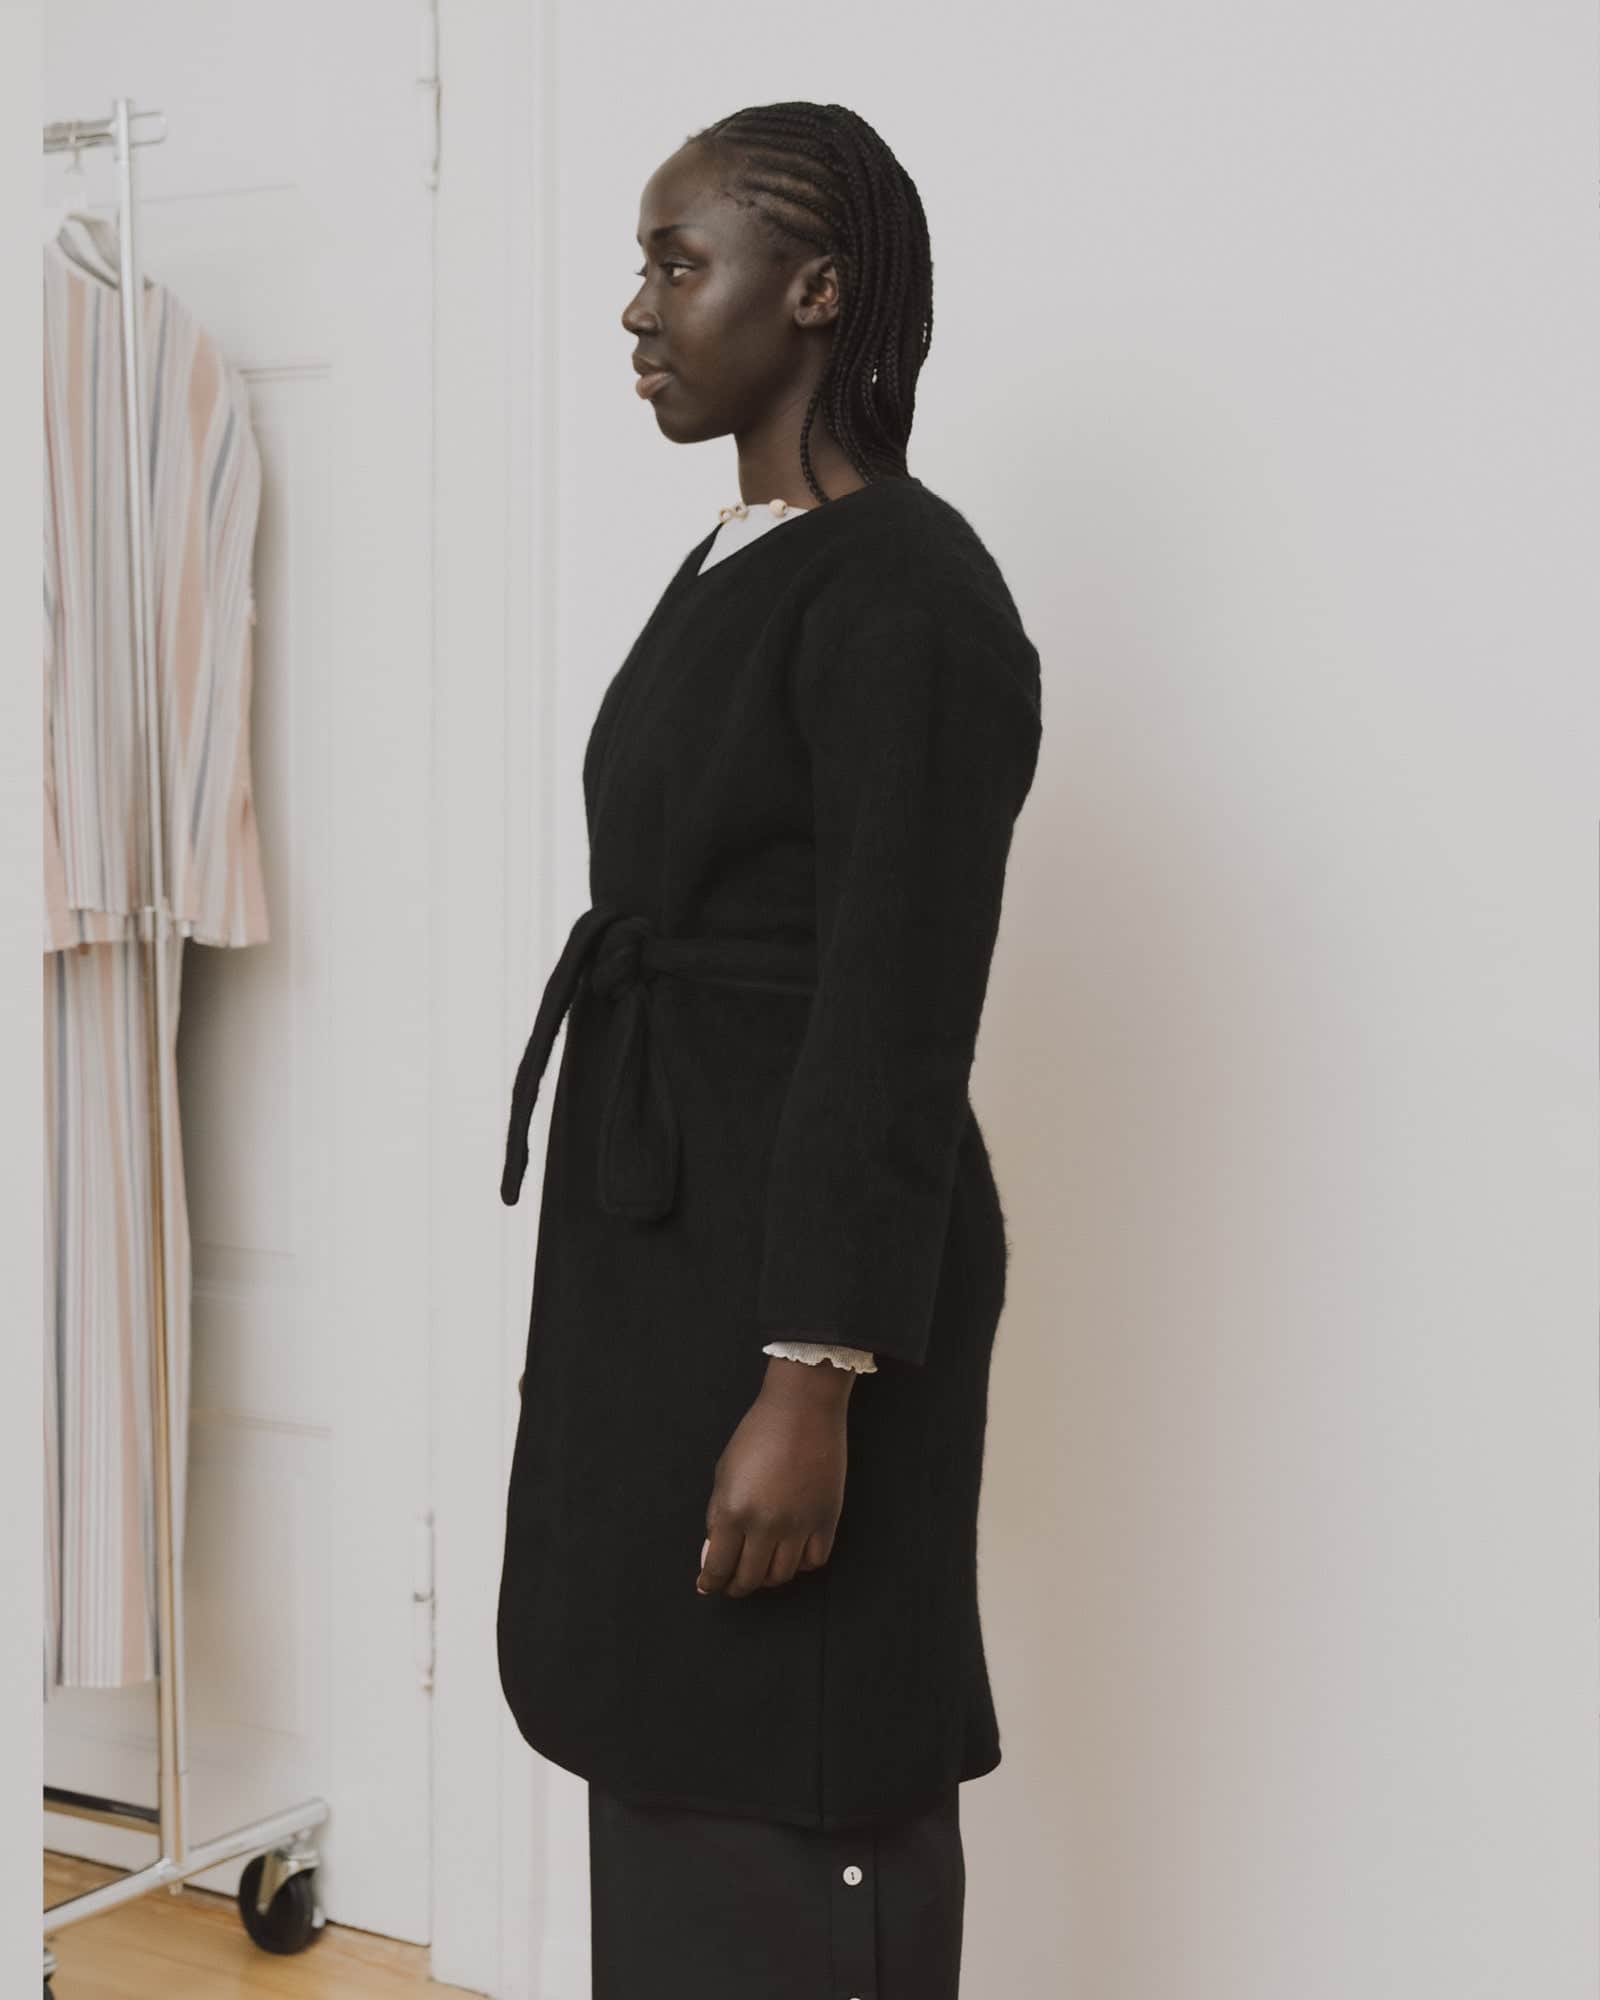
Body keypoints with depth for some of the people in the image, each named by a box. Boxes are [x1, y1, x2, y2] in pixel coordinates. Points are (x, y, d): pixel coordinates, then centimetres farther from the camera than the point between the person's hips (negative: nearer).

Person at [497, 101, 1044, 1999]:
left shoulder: (907, 593, -15)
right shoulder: (730, 566, 13)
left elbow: (896, 1017, -20)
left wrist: (811, 1382, -21)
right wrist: (619, 1300, 19)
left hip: (798, 1255, -9)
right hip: (654, 1239, 9)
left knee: (795, 1810, 1)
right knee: (669, 1767, 17)